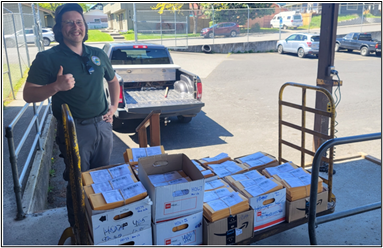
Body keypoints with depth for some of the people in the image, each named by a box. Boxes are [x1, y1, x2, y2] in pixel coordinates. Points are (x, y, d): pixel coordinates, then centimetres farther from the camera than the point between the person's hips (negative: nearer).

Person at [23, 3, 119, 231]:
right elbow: (29, 95, -10)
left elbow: (113, 81, 22)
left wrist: (114, 106, 9)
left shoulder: (98, 55, 7)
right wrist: (56, 86, -27)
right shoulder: (48, 58, -8)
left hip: (103, 125, 5)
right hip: (74, 130, -5)